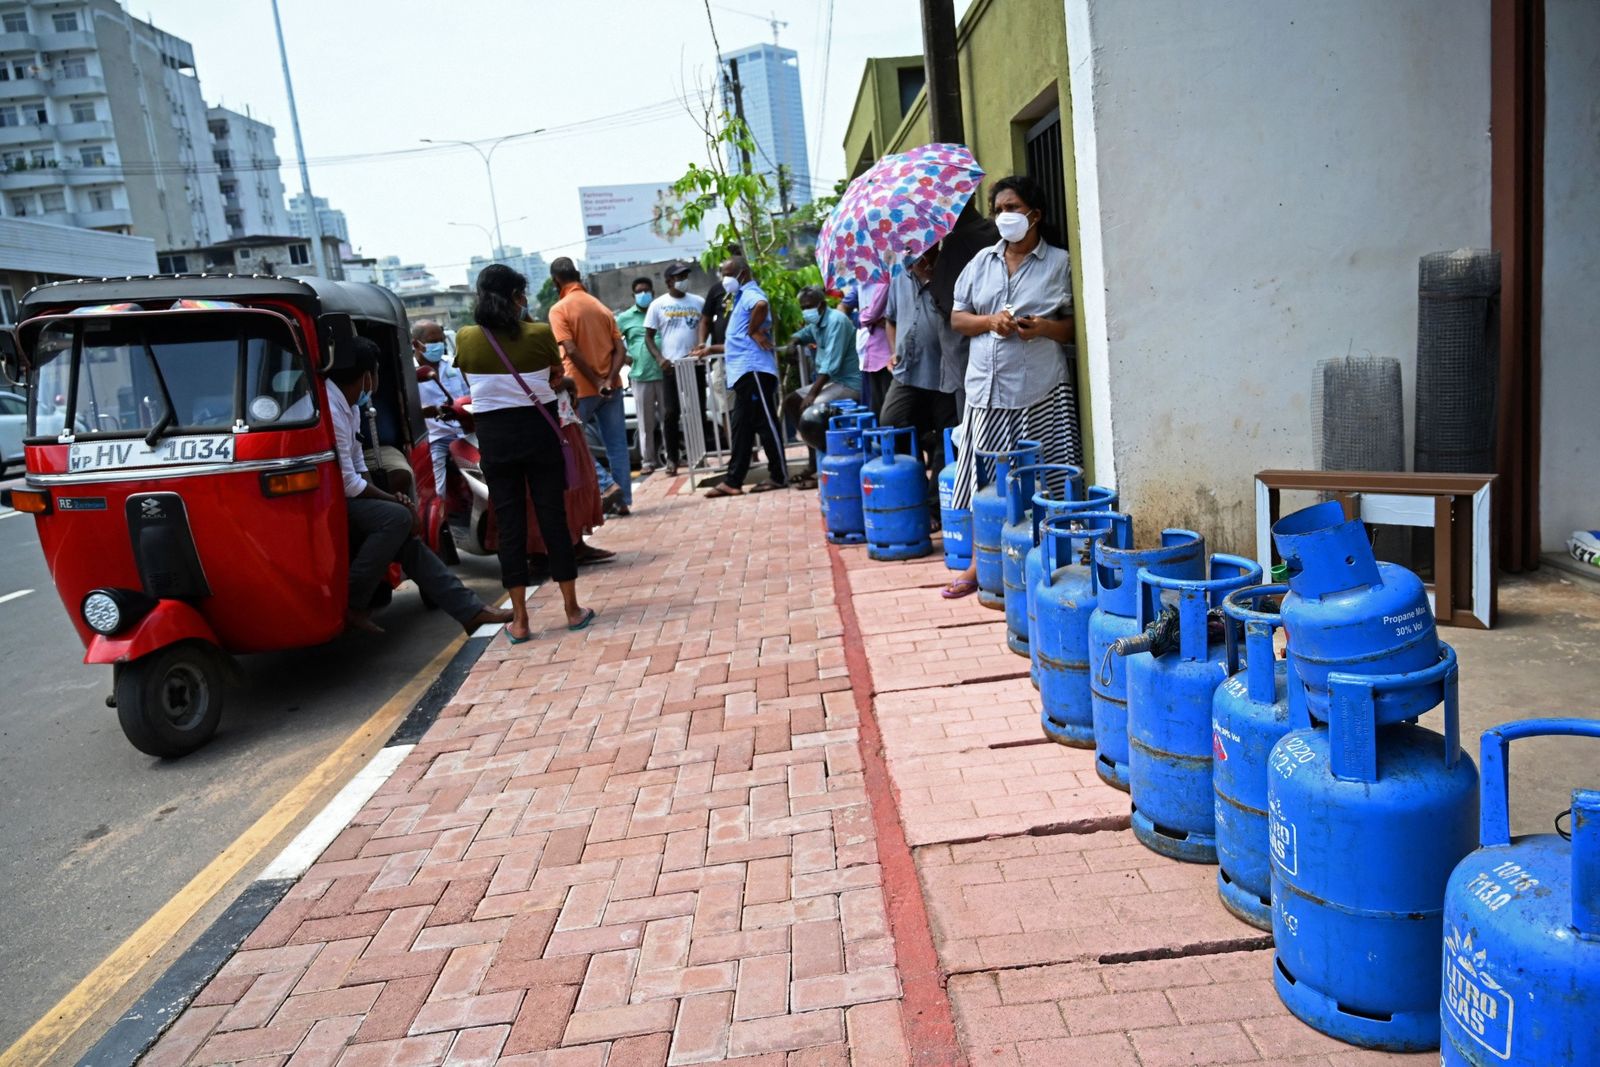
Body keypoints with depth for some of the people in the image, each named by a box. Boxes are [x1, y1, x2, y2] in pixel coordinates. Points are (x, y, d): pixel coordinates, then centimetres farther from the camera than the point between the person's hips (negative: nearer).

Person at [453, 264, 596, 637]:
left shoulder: (466, 338, -4)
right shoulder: (540, 334, -8)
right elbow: (557, 378, 7)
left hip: (494, 436, 1)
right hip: (538, 430, -1)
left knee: (509, 522, 6)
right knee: (553, 516, 6)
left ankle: (519, 621, 8)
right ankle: (572, 609, 13)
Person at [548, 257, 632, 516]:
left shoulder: (559, 310, -7)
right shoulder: (601, 307, 11)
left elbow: (572, 351, -17)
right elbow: (620, 350, 2)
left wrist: (596, 382, -12)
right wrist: (609, 380, -7)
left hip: (581, 388, -5)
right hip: (610, 387, 5)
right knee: (617, 443, 6)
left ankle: (608, 484, -1)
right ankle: (623, 500, 7)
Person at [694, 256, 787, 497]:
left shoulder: (750, 294, -6)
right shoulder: (742, 298, 25)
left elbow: (762, 306, -34)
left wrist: (754, 331, -21)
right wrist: (712, 349, 32)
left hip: (753, 370, -10)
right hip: (745, 372, 10)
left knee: (765, 422, -5)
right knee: (742, 427, 9)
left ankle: (779, 476, 1)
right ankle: (733, 481, 11)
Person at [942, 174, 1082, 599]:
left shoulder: (1059, 263, 5)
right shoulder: (982, 262, 15)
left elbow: (1077, 325, 3)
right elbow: (957, 317, 13)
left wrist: (1044, 327, -16)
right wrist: (990, 321, -6)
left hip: (1041, 392, -3)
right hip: (987, 389, 3)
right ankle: (982, 565, 17)